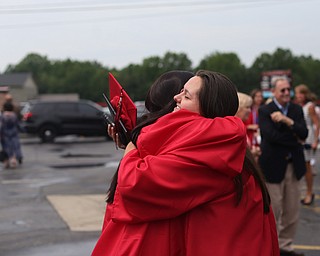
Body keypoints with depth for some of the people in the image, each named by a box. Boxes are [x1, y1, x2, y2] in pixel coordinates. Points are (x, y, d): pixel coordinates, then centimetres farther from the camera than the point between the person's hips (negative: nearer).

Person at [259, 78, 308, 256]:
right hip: (273, 166, -5)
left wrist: (287, 121, -19)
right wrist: (295, 139, -11)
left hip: (294, 166, 5)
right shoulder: (264, 111, -6)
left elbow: (304, 134, -5)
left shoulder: (297, 110, 8)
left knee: (292, 213, 12)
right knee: (272, 211, 2)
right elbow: (271, 135, -19)